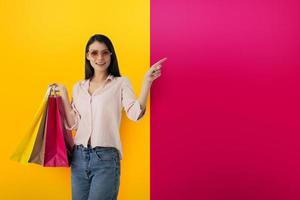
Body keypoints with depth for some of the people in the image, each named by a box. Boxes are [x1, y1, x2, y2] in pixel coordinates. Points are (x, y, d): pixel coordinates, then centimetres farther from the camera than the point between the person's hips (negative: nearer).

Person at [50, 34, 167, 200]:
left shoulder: (121, 83, 0)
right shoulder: (79, 87, 12)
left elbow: (135, 114, -15)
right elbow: (72, 124, 7)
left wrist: (147, 81, -23)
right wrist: (63, 94, 6)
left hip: (106, 158, -4)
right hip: (79, 156, 5)